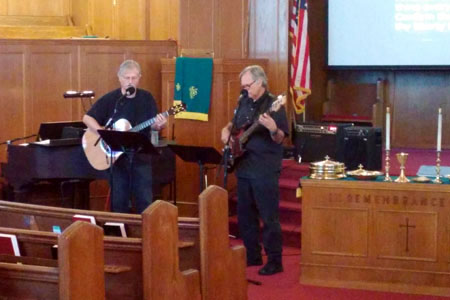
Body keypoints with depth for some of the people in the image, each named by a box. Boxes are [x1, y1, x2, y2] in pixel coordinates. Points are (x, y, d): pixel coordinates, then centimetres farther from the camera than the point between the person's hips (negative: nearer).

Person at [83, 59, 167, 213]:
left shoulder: (146, 98, 2)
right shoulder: (110, 99, -4)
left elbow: (153, 125, 2)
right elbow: (87, 118, -6)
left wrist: (158, 125, -22)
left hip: (141, 156, 1)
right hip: (116, 155, -1)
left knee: (145, 200, 2)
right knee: (119, 201, 7)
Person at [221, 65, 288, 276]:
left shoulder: (274, 105, -10)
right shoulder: (244, 102, 11)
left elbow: (280, 139, -14)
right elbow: (235, 123, 28)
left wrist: (273, 129, -34)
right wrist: (227, 130, 7)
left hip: (265, 169, -8)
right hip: (243, 167, 8)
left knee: (268, 217, -6)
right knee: (245, 215, 13)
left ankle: (275, 261, 0)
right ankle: (252, 255, 24)